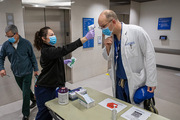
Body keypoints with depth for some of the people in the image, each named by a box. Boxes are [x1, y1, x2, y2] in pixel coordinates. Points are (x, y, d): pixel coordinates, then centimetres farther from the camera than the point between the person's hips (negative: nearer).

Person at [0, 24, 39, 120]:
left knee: (26, 93, 1)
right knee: (25, 90, 20)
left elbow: (32, 57, -4)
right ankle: (34, 100, 46)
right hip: (16, 73, 4)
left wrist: (35, 69, -1)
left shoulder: (26, 43, -12)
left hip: (27, 72, -3)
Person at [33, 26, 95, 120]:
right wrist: (86, 38, -42)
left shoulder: (48, 49, 8)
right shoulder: (46, 51, -24)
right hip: (44, 89, -9)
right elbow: (64, 50, -39)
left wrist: (63, 62, 12)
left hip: (51, 87, 9)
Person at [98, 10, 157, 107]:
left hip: (135, 82, -5)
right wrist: (107, 47, -11)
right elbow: (108, 58, 10)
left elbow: (149, 56, -13)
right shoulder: (110, 37, 1)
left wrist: (151, 81, -12)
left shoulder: (136, 31, -16)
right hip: (118, 82, 5)